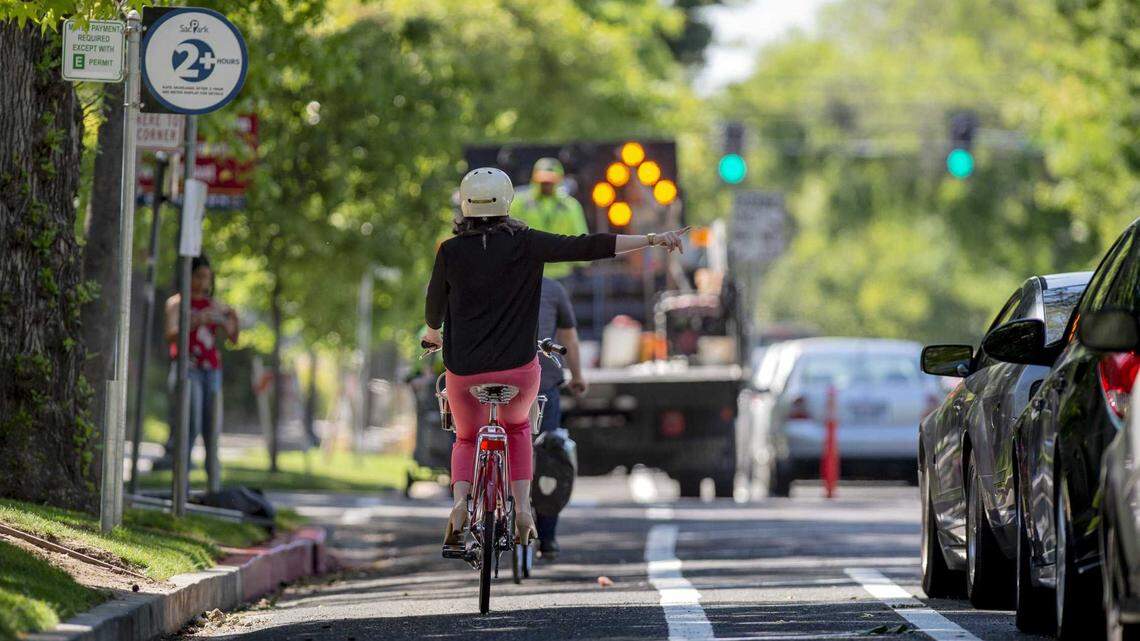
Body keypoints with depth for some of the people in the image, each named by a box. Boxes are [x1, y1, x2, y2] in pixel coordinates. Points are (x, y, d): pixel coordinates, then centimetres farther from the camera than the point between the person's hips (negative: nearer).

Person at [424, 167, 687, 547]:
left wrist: (433, 333, 33)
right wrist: (653, 240, -8)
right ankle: (522, 509, 16)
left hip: (465, 371, 0)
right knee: (517, 427, 30)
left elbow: (435, 305, 9)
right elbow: (588, 247, -10)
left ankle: (460, 501, -6)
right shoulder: (525, 244, -6)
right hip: (518, 367, 0)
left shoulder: (451, 251, -3)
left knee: (467, 439, 23)